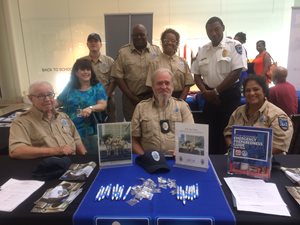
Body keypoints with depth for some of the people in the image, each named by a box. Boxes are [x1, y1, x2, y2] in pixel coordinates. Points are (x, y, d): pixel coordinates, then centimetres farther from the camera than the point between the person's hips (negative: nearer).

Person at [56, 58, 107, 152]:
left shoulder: (97, 87, 3)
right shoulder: (70, 87, 11)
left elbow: (103, 105, -9)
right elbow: (58, 102, 19)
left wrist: (91, 108, -29)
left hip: (90, 132, -2)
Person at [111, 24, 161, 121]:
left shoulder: (156, 50, 6)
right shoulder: (123, 52, 3)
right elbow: (118, 76, -1)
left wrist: (153, 95, -4)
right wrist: (132, 97, -6)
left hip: (152, 97, 1)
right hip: (131, 98, 0)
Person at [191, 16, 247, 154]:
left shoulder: (234, 46, -5)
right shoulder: (203, 50, 10)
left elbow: (237, 72, -14)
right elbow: (197, 74, 10)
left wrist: (216, 91, -13)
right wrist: (205, 92, -7)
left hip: (229, 95, -4)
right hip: (210, 96, 5)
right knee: (211, 132, 10)